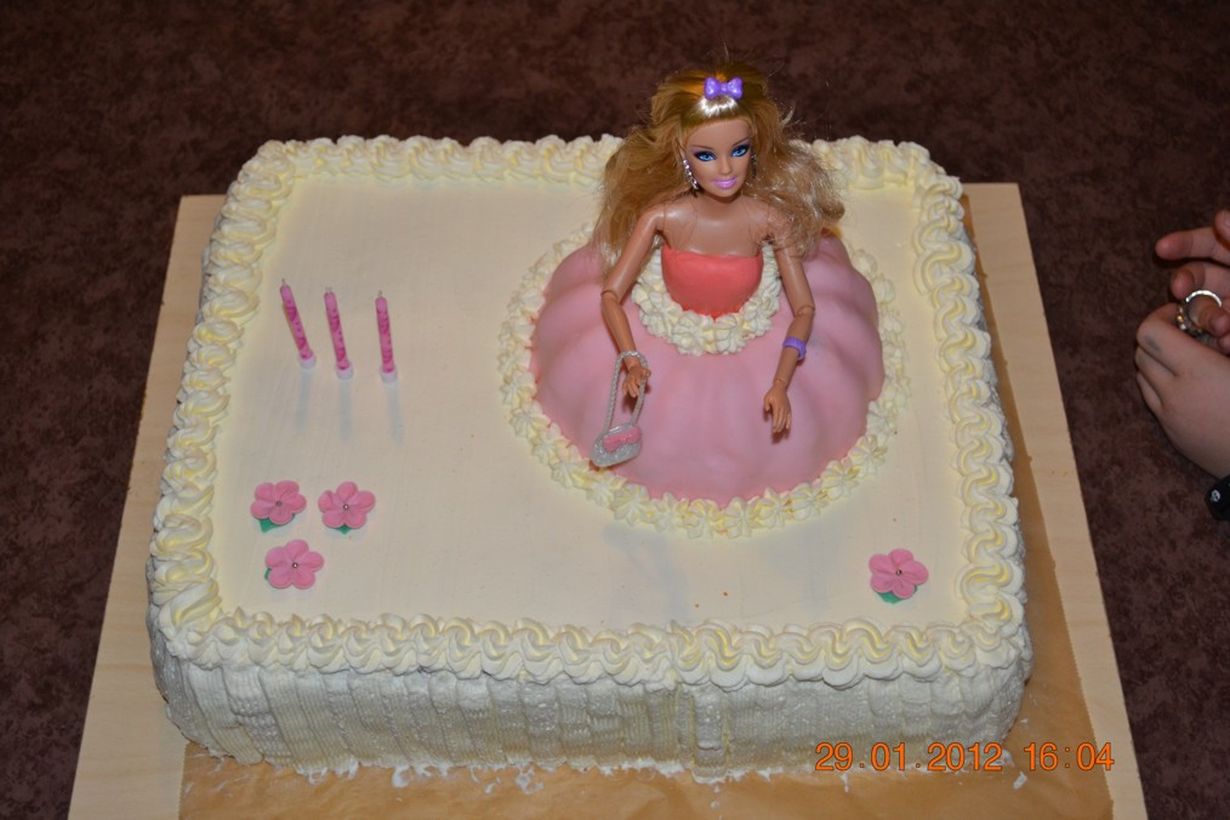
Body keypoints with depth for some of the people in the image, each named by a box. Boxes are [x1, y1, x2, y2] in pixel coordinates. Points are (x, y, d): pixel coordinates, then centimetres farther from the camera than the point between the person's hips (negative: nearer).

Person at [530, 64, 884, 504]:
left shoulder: (769, 218, -26)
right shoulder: (663, 215, -26)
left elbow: (805, 308, -17)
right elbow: (610, 295, -19)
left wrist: (781, 383, -30)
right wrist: (630, 359, -36)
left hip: (754, 347, 0)